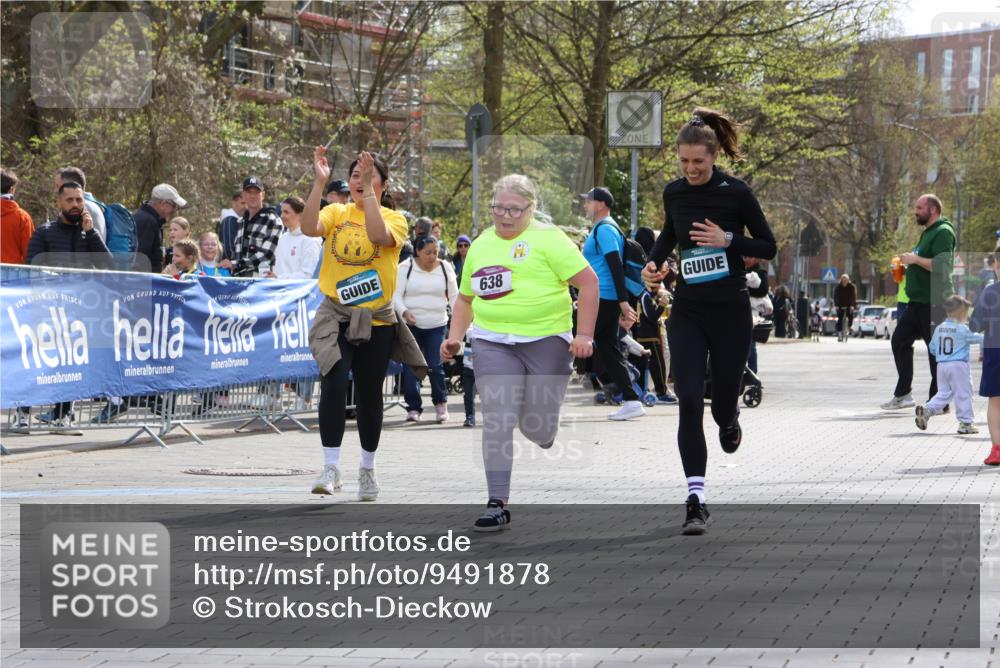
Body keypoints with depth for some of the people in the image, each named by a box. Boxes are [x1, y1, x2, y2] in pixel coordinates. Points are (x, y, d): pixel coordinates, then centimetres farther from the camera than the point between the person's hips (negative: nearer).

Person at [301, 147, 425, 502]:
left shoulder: (394, 219, 0)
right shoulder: (336, 213, 5)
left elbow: (378, 235, -24)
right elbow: (309, 228, -17)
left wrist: (368, 192, -27)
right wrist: (319, 183, -23)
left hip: (376, 320, 0)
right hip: (336, 316, 0)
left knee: (369, 393, 9)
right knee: (333, 384, -19)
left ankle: (367, 470, 26)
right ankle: (331, 467, -15)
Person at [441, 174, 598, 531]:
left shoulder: (547, 238, -3)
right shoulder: (480, 245, 14)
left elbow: (588, 281, -7)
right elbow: (466, 298, 26)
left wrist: (584, 335, -13)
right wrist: (454, 337, 12)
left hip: (546, 340, -3)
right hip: (493, 342, 3)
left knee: (538, 428, 1)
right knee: (497, 421, -11)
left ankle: (548, 433, 40)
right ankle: (497, 505, -9)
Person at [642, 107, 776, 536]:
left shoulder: (736, 192, -8)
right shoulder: (674, 193, 3)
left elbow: (769, 247, -2)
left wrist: (728, 240, -18)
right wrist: (653, 263, 5)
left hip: (730, 311, -2)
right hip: (687, 312, 2)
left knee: (722, 401, 7)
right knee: (689, 402, -11)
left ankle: (729, 418, 48)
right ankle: (696, 500, -12)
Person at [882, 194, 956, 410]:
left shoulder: (943, 232, -12)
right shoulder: (927, 233, 20)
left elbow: (942, 266, -24)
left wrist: (915, 259, -18)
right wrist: (908, 263, 14)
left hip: (934, 303, -10)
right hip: (917, 301, 10)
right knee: (900, 341, 7)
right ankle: (903, 395, 11)